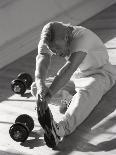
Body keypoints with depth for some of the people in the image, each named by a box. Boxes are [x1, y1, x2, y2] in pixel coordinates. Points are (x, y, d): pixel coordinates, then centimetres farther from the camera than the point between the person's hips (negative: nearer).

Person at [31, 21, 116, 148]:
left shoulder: (81, 36, -34)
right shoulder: (47, 41, -16)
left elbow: (69, 68, -46)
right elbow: (41, 61, -32)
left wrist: (48, 95, -56)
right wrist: (40, 84, -56)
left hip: (100, 73, -7)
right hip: (76, 75, 7)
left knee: (86, 92, -43)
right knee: (35, 87, -8)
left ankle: (60, 130, -63)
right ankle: (68, 99, -25)